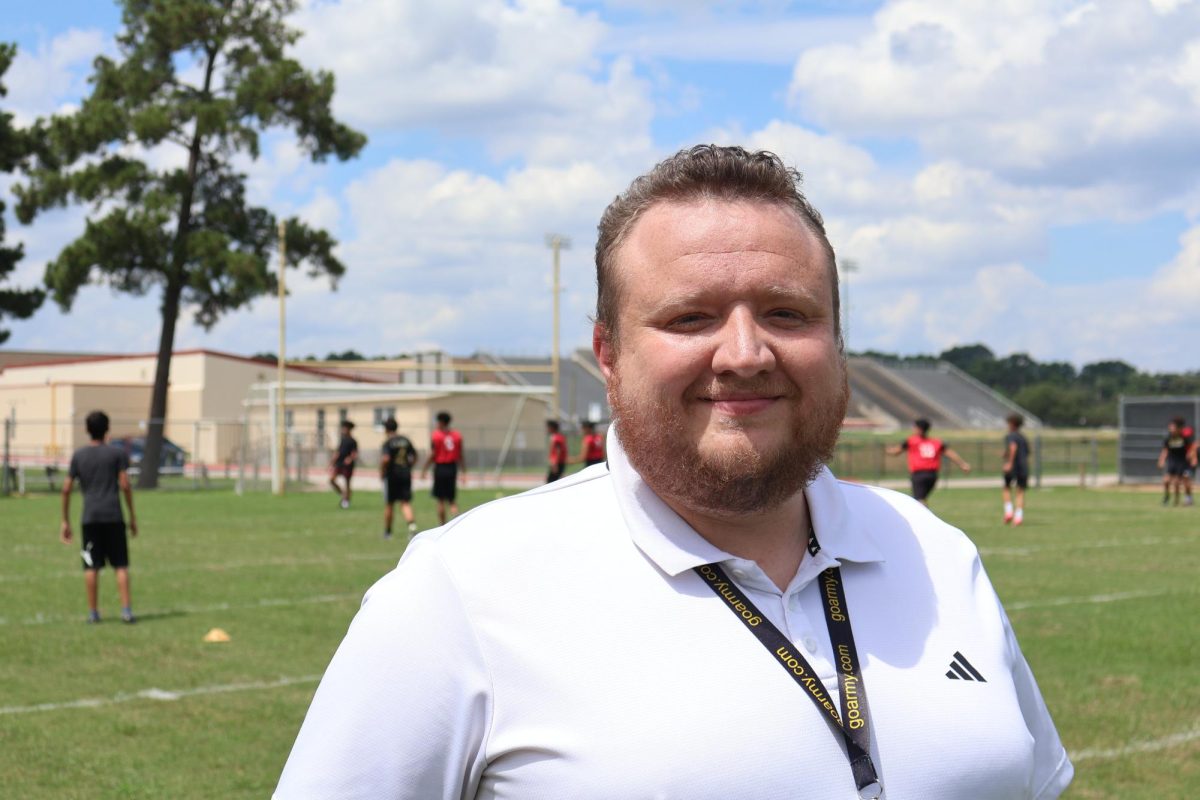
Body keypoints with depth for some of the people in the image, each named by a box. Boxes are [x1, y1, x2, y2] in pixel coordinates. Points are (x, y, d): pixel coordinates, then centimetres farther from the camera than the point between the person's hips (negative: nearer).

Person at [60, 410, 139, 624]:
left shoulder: (78, 455, 8)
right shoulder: (117, 453, 2)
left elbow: (66, 489, 6)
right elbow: (125, 485, -4)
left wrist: (66, 522, 12)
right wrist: (132, 516, 3)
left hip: (89, 518, 2)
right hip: (113, 516, -2)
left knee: (91, 567, 4)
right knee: (121, 566, 2)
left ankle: (93, 612, 6)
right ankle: (126, 610, -4)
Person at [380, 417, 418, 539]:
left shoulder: (388, 442, -11)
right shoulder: (405, 440, 7)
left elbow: (385, 459, -23)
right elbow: (414, 456, 12)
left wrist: (382, 473, -10)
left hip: (392, 475, -4)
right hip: (405, 475, 4)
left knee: (389, 505, 9)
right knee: (405, 503, 1)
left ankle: (387, 532, 19)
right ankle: (411, 522, -27)